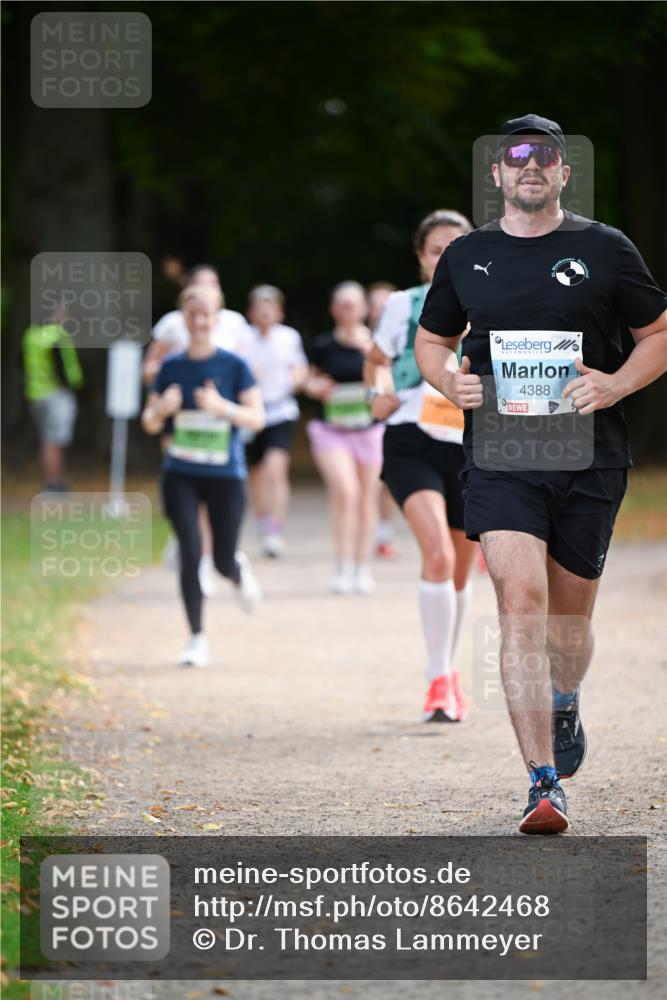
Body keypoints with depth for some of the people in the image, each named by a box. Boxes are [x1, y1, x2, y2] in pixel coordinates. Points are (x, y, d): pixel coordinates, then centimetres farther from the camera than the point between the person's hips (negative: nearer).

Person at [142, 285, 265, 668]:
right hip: (180, 475, 1)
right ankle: (197, 638, 0)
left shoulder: (233, 366, -2)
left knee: (223, 560, 0)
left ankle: (240, 571, 40)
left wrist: (223, 407, -21)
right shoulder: (172, 367, 5)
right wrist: (162, 409, -13)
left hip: (226, 475, -1)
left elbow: (257, 418, -4)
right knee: (190, 551, -11)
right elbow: (150, 423, 9)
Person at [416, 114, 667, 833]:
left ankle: (564, 710, 47)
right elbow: (432, 340, 21)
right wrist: (450, 382, -1)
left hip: (589, 457, 0)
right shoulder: (466, 257, 8)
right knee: (520, 598, -16)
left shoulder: (605, 250, 3)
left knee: (570, 606, 13)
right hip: (498, 456, 0)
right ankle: (544, 781, -18)